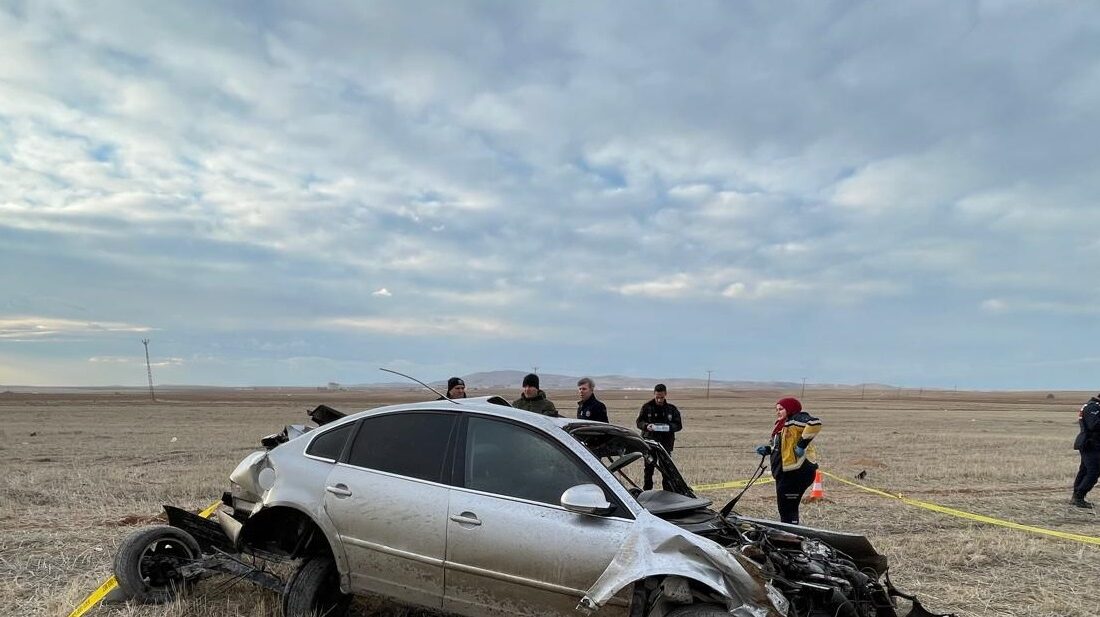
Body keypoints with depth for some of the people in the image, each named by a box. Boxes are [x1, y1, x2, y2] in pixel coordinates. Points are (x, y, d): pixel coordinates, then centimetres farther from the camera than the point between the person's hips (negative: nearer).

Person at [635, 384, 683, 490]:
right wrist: (646, 426, -17)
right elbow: (638, 422, 4)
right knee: (648, 469, 4)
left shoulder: (671, 409, 5)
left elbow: (679, 425, 6)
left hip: (666, 444, 1)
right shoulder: (647, 407, 1)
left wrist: (669, 427, -15)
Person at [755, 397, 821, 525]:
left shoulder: (796, 419, -10)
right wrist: (767, 450, 14)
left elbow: (815, 423, -29)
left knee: (788, 508, -9)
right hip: (785, 471, 11)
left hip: (798, 470, -10)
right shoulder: (782, 426, 20)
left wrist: (803, 443, -27)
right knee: (784, 506, 16)